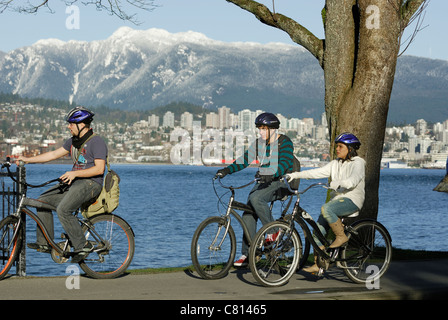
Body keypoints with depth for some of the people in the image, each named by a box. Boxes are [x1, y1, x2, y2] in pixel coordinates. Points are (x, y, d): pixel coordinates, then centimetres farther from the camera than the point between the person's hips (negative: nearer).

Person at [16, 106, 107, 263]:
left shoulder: (96, 142, -11)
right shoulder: (73, 141, 16)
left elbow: (99, 168, -19)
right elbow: (53, 154, 19)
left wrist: (74, 173, -24)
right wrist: (27, 159, 15)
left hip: (90, 183, -10)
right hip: (74, 182, 10)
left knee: (63, 209, -28)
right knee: (43, 200, 2)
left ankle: (83, 246, -17)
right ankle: (44, 243, 6)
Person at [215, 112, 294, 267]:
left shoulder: (284, 142, -8)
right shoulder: (259, 143, 11)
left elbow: (285, 163, -21)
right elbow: (245, 159, 5)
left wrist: (271, 175, -39)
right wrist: (227, 170, -10)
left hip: (281, 182, -7)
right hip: (263, 182, 7)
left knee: (255, 198, -32)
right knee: (248, 215, -7)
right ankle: (247, 253, -4)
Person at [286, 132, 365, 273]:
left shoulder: (358, 163, -4)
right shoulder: (335, 164, 17)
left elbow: (354, 180, -23)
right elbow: (317, 172, 9)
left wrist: (338, 183, -42)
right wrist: (295, 175, -1)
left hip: (351, 200, -7)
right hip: (336, 199, 7)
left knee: (326, 209, -34)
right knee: (318, 229, -5)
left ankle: (341, 236, -16)